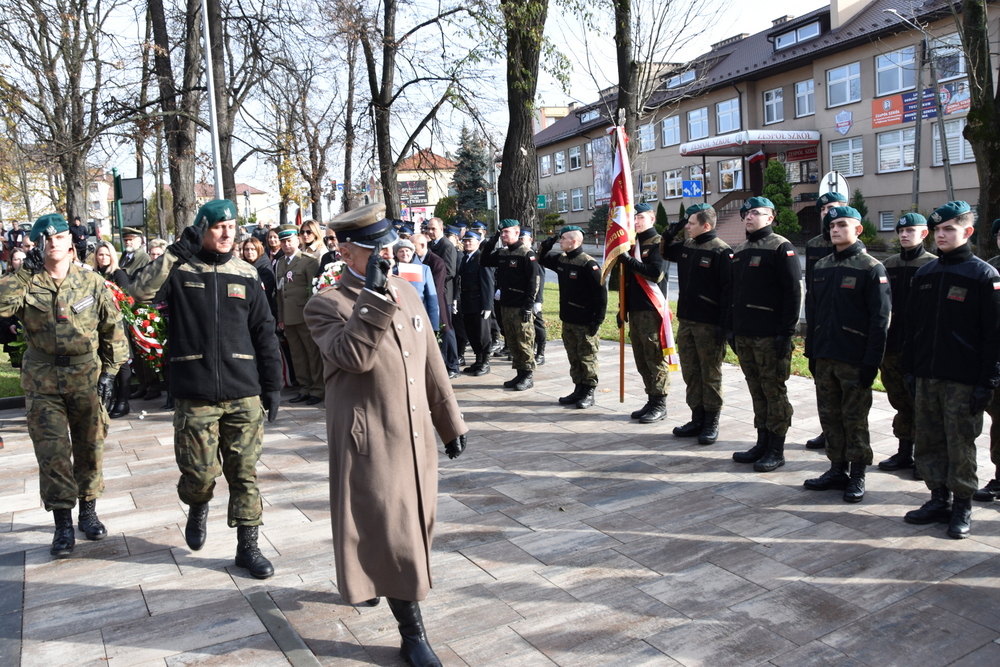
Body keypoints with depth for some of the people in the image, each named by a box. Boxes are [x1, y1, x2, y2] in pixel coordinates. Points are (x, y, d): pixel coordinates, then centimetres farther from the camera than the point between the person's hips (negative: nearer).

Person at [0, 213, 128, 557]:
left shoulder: (92, 283, 1)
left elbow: (113, 328, 4)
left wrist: (109, 371, -1)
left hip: (87, 378, 1)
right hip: (43, 383, -1)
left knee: (90, 448, 10)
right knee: (52, 453, -3)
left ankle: (88, 512, 27)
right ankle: (63, 524, 6)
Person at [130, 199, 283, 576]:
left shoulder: (246, 276, 8)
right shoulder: (180, 271, 2)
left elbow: (265, 334, 10)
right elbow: (142, 291, -18)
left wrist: (272, 387, 7)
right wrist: (176, 253, -22)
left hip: (244, 394, 2)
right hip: (195, 396, -1)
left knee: (244, 473, 4)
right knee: (200, 472, 3)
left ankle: (247, 546, 16)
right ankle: (197, 507, 38)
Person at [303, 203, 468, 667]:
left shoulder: (407, 293, 9)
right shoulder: (325, 305, -10)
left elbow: (431, 365, 12)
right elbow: (354, 357, -28)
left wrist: (450, 422, 13)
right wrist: (374, 296, -31)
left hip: (416, 437, 7)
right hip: (369, 443, -7)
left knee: (412, 526, 20)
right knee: (393, 535, -1)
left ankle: (364, 577, 48)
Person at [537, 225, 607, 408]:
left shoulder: (588, 264, -17)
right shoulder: (561, 259, 7)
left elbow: (601, 293, -18)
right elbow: (542, 260, 26)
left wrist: (597, 320, -19)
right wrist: (546, 246, 5)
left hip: (585, 323, -8)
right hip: (567, 320, 8)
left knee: (587, 358, 3)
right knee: (573, 357, 15)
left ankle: (589, 393, 13)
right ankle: (578, 390, 25)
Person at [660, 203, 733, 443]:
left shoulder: (721, 251, -13)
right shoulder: (686, 247, 10)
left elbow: (728, 290, -15)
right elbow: (666, 253, 31)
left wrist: (723, 324, -18)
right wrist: (669, 234, 11)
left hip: (709, 325, -7)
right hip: (685, 321, 8)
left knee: (710, 375, 3)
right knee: (690, 373, 12)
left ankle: (711, 423, 14)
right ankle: (697, 419, 23)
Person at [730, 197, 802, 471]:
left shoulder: (781, 248, -7)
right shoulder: (740, 250, 16)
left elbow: (793, 292, -13)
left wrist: (786, 332, -16)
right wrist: (731, 327, 15)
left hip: (770, 335, -7)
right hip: (743, 335, 7)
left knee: (774, 391, 1)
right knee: (756, 390, 13)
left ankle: (776, 450, 9)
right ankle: (762, 443, 23)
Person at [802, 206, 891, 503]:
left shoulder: (871, 268, -6)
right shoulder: (821, 267, 11)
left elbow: (880, 319, -10)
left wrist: (871, 361, -14)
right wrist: (811, 352, 11)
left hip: (854, 360, -5)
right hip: (824, 357, 6)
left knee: (854, 419, 4)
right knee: (830, 416, 11)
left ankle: (858, 475, 16)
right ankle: (837, 469, 23)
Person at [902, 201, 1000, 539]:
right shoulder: (924, 273, 10)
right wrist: (909, 369, 10)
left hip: (963, 381, -5)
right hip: (925, 376, 5)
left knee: (960, 444, 3)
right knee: (928, 442, 10)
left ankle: (962, 507, 17)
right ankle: (939, 499, 24)